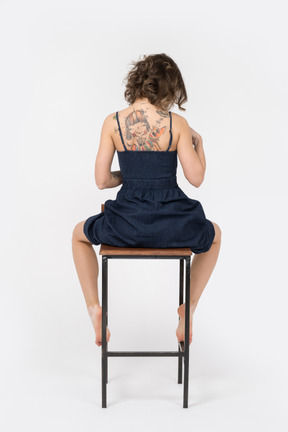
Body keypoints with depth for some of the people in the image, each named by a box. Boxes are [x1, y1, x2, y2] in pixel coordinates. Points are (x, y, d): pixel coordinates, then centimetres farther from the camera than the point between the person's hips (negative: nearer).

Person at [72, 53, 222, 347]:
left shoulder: (113, 122, -4)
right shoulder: (177, 123, -7)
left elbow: (101, 180, -3)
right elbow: (196, 178, -4)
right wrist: (199, 143, 13)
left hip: (126, 225, 1)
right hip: (173, 226, 0)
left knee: (79, 234, 34)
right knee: (213, 235, 36)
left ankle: (94, 307, 21)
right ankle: (189, 308, 30)